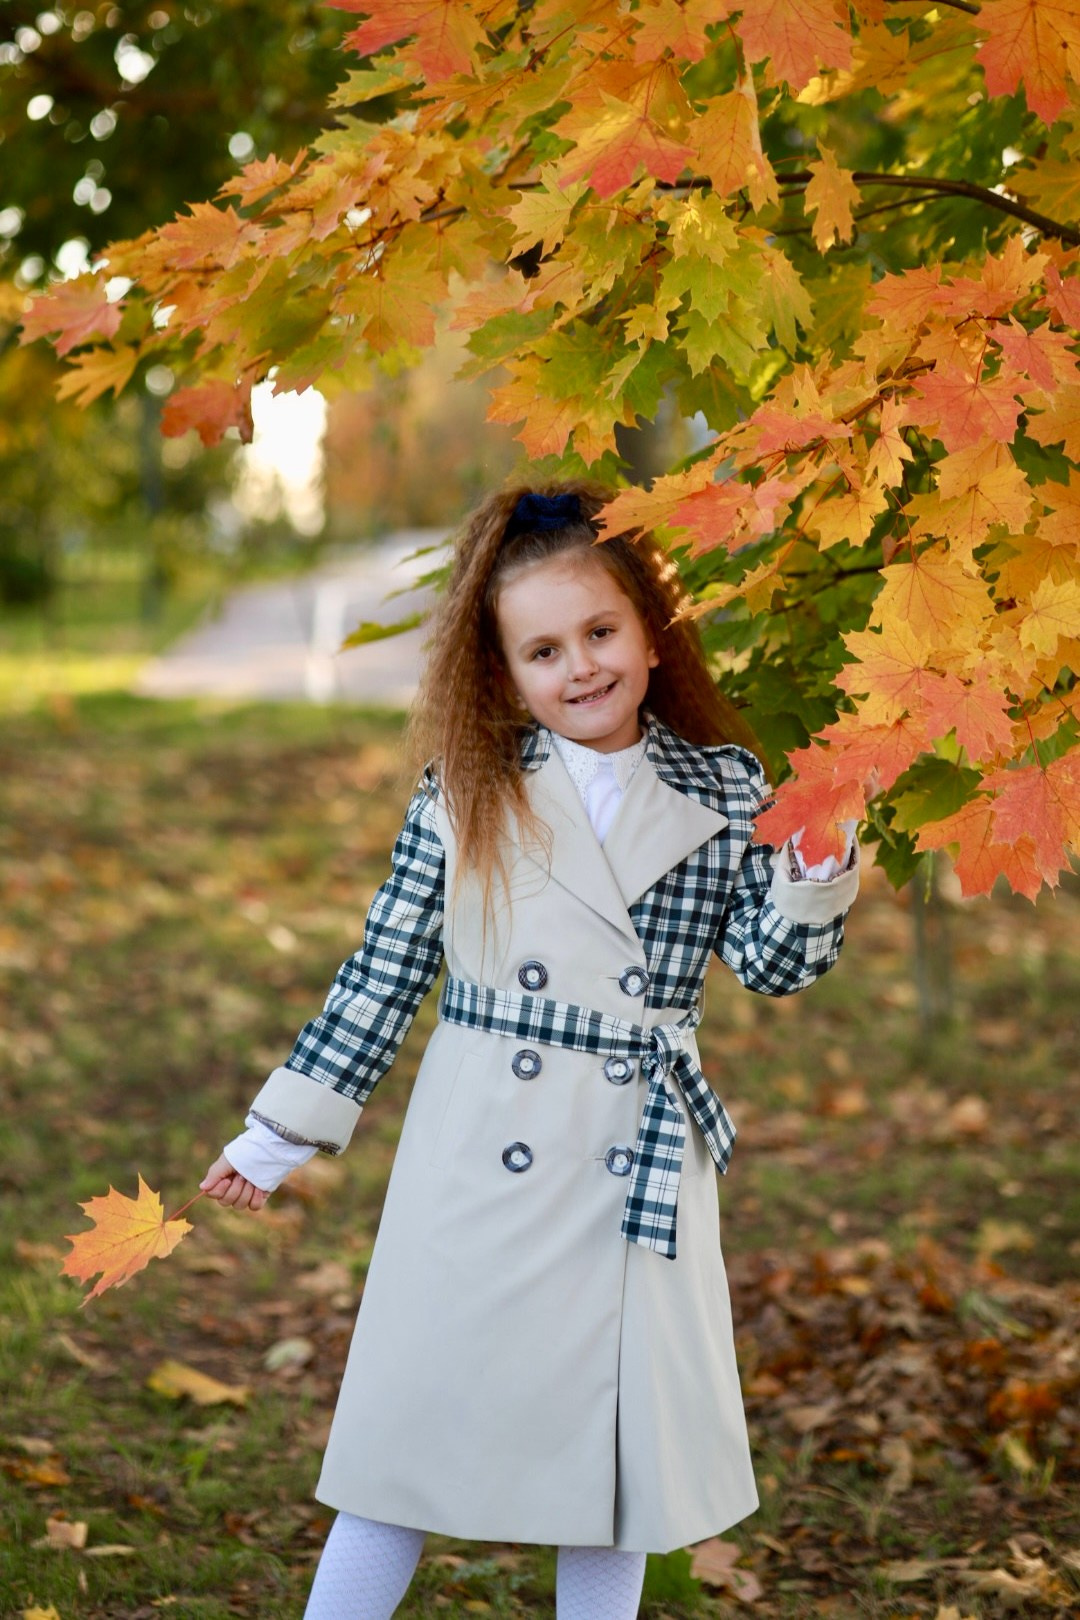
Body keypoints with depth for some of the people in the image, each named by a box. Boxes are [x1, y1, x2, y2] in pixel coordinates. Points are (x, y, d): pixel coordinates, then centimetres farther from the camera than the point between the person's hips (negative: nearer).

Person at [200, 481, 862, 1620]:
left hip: (640, 1174, 1)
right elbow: (386, 971, 4)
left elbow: (771, 965, -1)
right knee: (418, 1424, 5)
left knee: (617, 1443, 12)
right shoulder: (463, 794, -2)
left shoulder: (723, 792, 1)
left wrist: (817, 874, -19)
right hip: (479, 1164, -1)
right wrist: (281, 1132, 6)